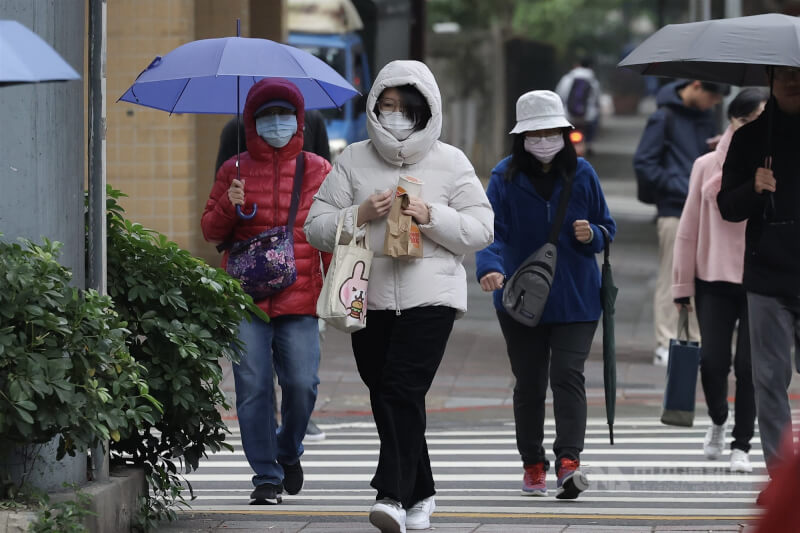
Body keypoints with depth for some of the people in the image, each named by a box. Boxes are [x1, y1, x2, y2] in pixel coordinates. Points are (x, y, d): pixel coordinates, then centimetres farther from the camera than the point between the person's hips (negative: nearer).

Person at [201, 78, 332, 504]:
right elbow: (211, 231, 13)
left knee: (301, 384, -8)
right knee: (253, 387, -4)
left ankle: (288, 452, 21)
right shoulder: (235, 171, 11)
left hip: (300, 298, -1)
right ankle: (266, 476, 5)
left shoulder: (317, 170, 9)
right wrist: (229, 206, -8)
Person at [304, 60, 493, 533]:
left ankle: (393, 494, -23)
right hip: (369, 297, 3)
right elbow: (316, 227, 6)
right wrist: (360, 215, -11)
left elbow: (481, 231, 3)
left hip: (430, 296, -3)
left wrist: (432, 217, -12)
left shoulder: (450, 162, 5)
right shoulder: (353, 161, 8)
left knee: (403, 391, -17)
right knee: (385, 398, 7)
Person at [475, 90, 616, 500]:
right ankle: (533, 465, 19)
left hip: (575, 299, 0)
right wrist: (490, 266, -34)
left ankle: (569, 461, -21)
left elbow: (607, 228, 11)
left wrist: (591, 236, -13)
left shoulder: (582, 174, 4)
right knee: (529, 383, 8)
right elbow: (491, 230, -14)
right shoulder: (505, 177, -3)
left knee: (568, 375, -12)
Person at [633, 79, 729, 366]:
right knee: (671, 279, -4)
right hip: (674, 211, -6)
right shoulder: (664, 118, -6)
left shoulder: (706, 118, 14)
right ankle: (666, 346, 1)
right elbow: (643, 164, -9)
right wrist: (681, 188, -15)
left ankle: (698, 342, 13)